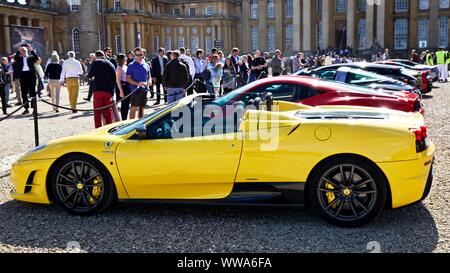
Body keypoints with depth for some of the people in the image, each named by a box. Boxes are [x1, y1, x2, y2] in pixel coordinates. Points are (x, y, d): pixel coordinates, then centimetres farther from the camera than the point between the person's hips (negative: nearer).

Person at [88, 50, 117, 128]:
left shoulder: (96, 62, -1)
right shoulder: (111, 65, 11)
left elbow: (90, 75, 0)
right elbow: (114, 80, 10)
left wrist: (93, 76, 23)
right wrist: (112, 92, 13)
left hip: (98, 90, -3)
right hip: (108, 91, 4)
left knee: (97, 112, 2)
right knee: (108, 112, 9)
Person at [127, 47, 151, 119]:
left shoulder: (147, 65, 12)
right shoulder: (131, 65, -2)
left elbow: (148, 77, 19)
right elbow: (128, 78, -6)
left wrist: (147, 83, -4)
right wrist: (137, 83, -19)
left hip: (144, 89, 5)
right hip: (135, 89, -5)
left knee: (141, 108, 11)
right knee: (134, 108, -8)